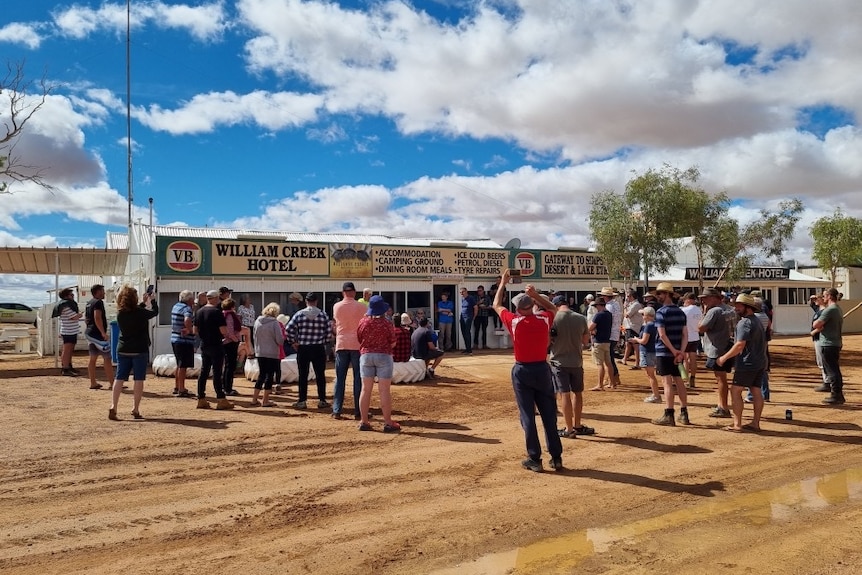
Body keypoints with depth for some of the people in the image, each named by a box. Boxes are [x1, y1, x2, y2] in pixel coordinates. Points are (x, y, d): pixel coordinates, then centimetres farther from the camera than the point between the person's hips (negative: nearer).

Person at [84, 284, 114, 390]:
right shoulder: (98, 302, -14)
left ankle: (93, 383, 14)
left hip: (90, 333, 10)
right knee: (107, 358, -7)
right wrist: (103, 333, -25)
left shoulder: (89, 303, 17)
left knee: (93, 358, 11)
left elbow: (87, 318, 23)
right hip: (98, 334, -10)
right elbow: (97, 318, -23)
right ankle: (112, 383, -7)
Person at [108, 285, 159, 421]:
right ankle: (135, 410, 4)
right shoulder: (139, 312, -13)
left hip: (123, 351, 5)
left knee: (119, 378, 7)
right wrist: (153, 300, 19)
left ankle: (113, 407, -2)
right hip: (140, 351, -5)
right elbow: (155, 312, 3)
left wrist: (144, 302, 28)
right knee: (139, 379, 3)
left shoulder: (120, 313, 1)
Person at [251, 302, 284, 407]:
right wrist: (282, 336, 6)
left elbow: (255, 337, 11)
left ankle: (254, 399, 17)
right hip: (272, 354, -5)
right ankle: (265, 401, 6)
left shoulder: (257, 321, 2)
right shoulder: (275, 323, -14)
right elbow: (280, 340, -15)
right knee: (270, 376, 4)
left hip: (259, 353, 5)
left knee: (261, 375, 16)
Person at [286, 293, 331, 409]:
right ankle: (322, 400, 12)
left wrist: (293, 342, 4)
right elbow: (329, 331, -1)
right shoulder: (323, 315, -1)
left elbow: (289, 329, -8)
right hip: (319, 349, 0)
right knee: (320, 375, 8)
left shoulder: (299, 314, -3)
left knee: (303, 375, 6)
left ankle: (302, 401, 9)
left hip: (303, 349, 0)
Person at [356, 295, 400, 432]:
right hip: (383, 356, -3)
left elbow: (358, 340, 4)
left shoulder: (363, 322, -2)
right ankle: (387, 423, 4)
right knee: (384, 390, 1)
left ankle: (364, 422, 12)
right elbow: (393, 343, -4)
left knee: (366, 389, 8)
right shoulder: (386, 324, -9)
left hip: (366, 355, 3)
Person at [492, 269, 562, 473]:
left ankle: (534, 459, 6)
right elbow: (553, 308, 20)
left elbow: (497, 306, 8)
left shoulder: (514, 321, -10)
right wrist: (536, 294, 12)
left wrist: (503, 284, 18)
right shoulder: (544, 320, -5)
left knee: (527, 416, 4)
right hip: (542, 370, 2)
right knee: (549, 415, 9)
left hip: (522, 372, -2)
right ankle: (556, 457, 13)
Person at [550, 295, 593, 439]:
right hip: (576, 362, 3)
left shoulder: (553, 318, -12)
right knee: (577, 393, 17)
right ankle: (577, 426, 28)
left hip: (559, 362, -3)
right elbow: (585, 341, 7)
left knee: (565, 395, 1)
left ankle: (569, 429, 3)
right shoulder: (581, 318, -2)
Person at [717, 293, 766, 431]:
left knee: (735, 391, -5)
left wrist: (724, 358, -15)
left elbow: (740, 345, -22)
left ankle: (737, 424, -6)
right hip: (760, 362, 10)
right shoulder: (757, 321, 17)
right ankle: (755, 423, 14)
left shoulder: (744, 322, -15)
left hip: (748, 363, -10)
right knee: (756, 391, 10)